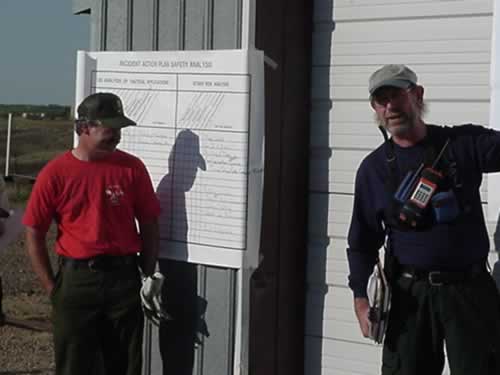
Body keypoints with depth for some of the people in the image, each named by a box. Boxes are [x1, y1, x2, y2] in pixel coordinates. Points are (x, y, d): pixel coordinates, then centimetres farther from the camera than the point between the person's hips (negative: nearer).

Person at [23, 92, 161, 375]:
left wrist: (148, 276, 4)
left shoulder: (133, 168, -1)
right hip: (76, 280, -1)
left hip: (124, 278, 1)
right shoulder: (55, 174, -6)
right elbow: (34, 235, -1)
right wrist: (52, 288, -2)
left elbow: (149, 226, 6)